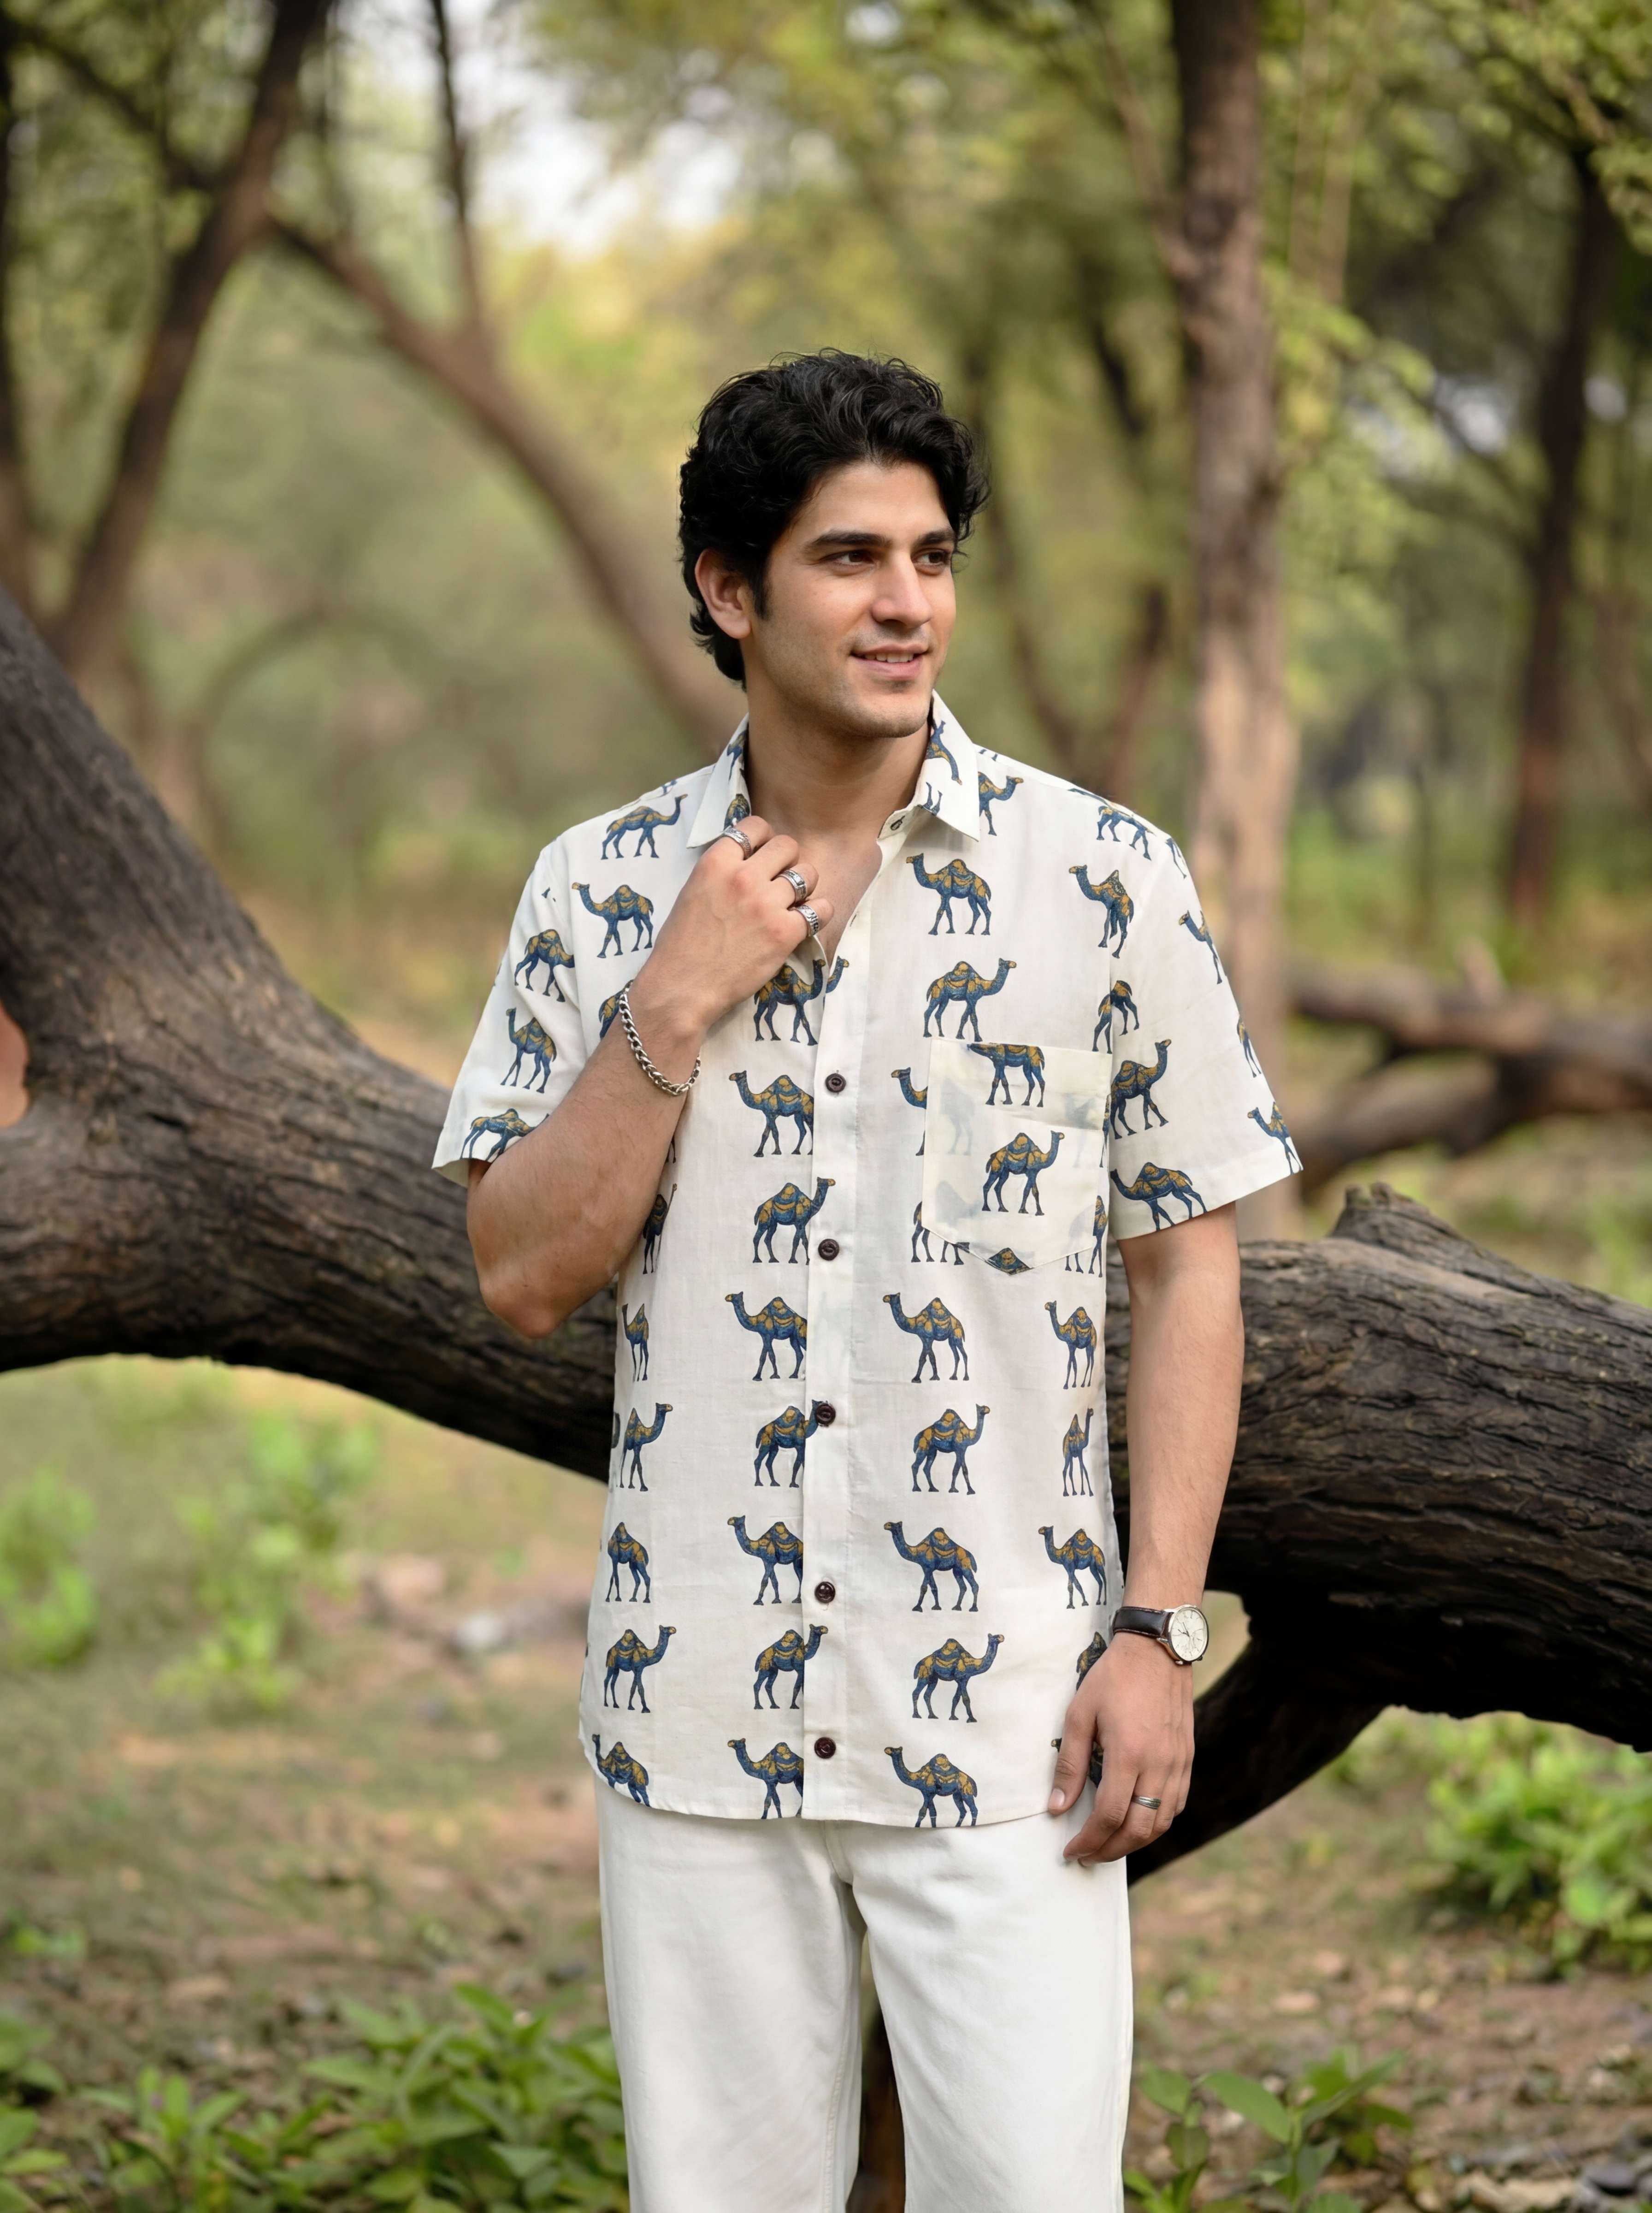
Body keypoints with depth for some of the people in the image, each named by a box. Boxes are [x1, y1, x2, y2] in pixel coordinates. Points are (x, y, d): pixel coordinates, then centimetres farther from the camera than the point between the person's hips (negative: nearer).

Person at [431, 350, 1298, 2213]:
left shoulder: (1103, 880, -1)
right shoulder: (600, 893, 4)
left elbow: (1188, 1267, 1)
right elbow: (523, 1274, 1)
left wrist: (1158, 1629, -6)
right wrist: (682, 1000, -10)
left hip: (1002, 1716, -2)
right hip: (697, 1712, 2)